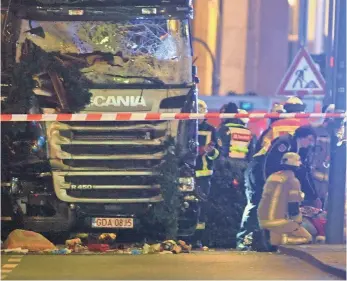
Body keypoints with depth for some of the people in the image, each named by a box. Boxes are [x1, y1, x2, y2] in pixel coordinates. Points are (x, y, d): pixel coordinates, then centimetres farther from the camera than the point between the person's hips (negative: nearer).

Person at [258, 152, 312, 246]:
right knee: (307, 238, 5)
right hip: (279, 221, -7)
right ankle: (284, 239, -12)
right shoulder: (292, 181, -11)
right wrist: (299, 221, 3)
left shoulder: (272, 177, 11)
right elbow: (293, 207, -13)